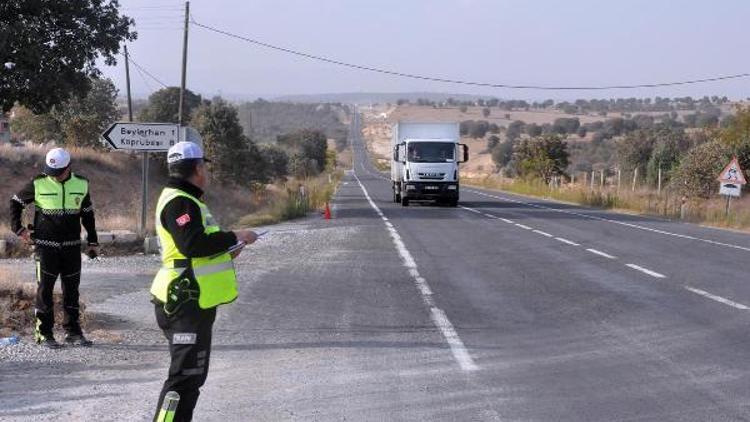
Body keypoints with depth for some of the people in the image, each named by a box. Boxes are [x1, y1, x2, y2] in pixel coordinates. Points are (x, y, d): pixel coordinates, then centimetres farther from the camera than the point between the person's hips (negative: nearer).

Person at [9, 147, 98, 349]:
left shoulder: (81, 184, 2)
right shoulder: (38, 184, -7)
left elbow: (88, 214, 14)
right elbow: (15, 203, 5)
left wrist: (92, 241, 14)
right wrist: (19, 229, -3)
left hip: (72, 247, 3)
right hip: (46, 246, -3)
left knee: (72, 290, 8)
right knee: (44, 289, -1)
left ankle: (73, 331, 16)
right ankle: (44, 333, 6)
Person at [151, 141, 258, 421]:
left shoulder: (184, 199, 20)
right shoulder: (179, 202, -15)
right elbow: (192, 243, -27)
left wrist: (225, 249, 16)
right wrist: (234, 237, -18)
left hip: (193, 303, 11)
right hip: (188, 304, -11)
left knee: (194, 375, 19)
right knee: (185, 375, -12)